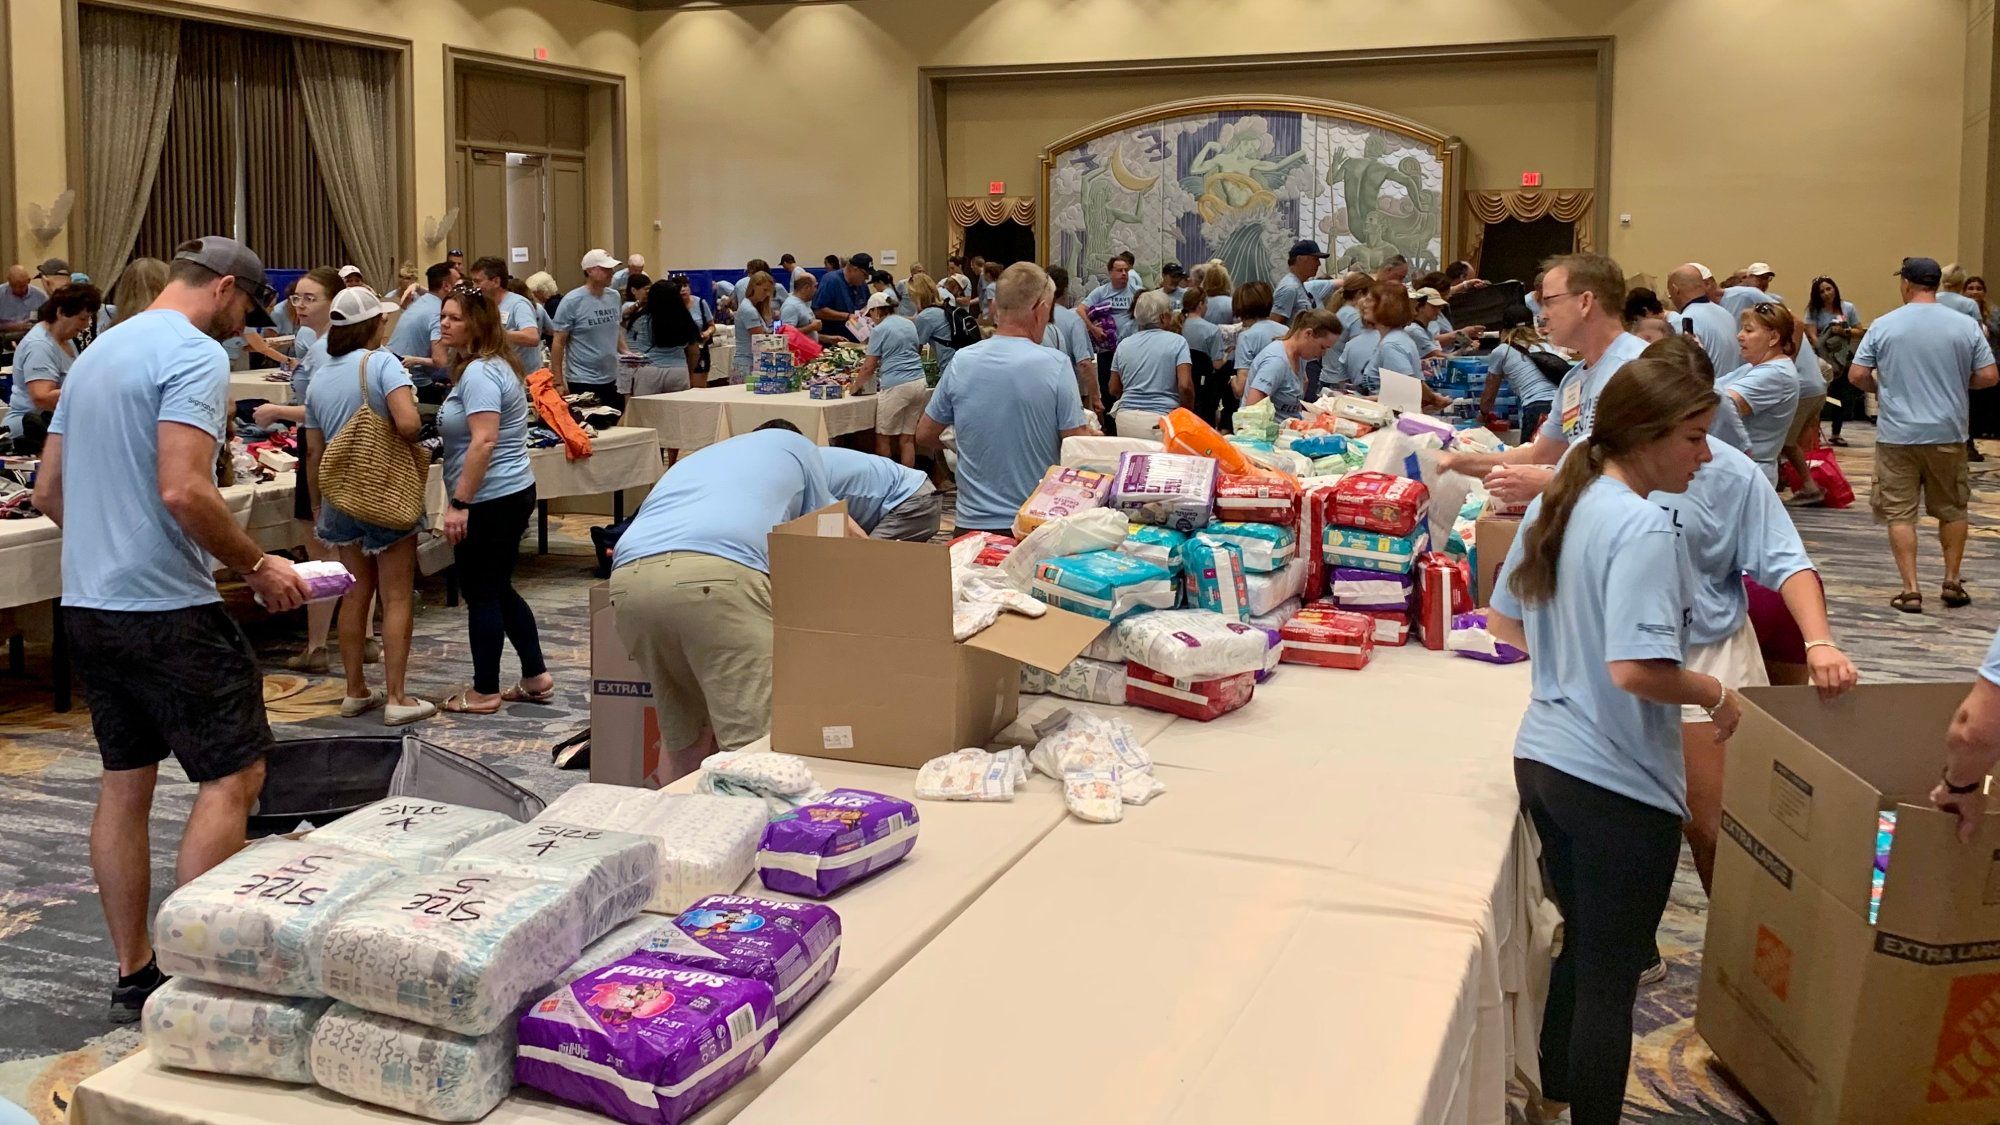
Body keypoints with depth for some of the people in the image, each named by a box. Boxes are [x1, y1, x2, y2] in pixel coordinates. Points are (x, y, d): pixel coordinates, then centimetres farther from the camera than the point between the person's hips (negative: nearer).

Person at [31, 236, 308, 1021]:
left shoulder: (97, 354, 17)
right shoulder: (196, 354, -12)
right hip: (166, 610, -9)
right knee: (233, 777, -2)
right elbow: (183, 491, -24)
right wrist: (256, 566, -13)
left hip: (87, 604, 9)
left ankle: (133, 976, 20)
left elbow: (49, 491, 20)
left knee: (124, 784, 13)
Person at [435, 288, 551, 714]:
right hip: (513, 492, 10)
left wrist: (459, 503, -25)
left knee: (482, 594, 1)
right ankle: (536, 677, 23)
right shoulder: (494, 366, 15)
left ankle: (484, 692, 12)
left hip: (490, 501, -10)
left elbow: (484, 442, -27)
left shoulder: (479, 373, -18)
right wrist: (463, 499, 21)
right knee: (499, 590, 18)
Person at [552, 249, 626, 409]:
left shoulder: (614, 297, 7)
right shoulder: (572, 301, -10)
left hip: (612, 380, 6)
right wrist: (558, 383, -11)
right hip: (583, 382, -6)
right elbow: (558, 343, -9)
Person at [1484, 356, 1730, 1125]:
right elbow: (1636, 669, -29)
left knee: (1580, 950, 25)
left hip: (1542, 759, 9)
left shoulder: (1556, 505, 4)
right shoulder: (1644, 528, -22)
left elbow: (1504, 624, 12)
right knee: (1611, 979, 6)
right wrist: (1717, 695, -13)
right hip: (1619, 782, -9)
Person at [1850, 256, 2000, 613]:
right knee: (1952, 510, 18)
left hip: (1897, 434, -2)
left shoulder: (1884, 325, -5)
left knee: (1900, 513, 3)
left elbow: (1857, 375, -5)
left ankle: (1910, 590, 0)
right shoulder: (1966, 326, -2)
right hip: (1948, 435, 2)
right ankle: (1952, 582, 24)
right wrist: (1955, 382, 16)